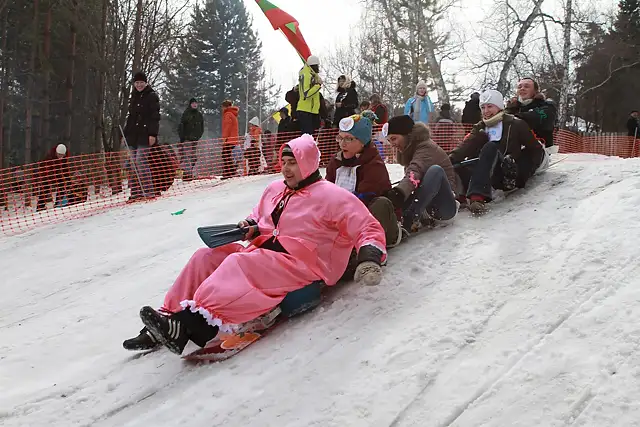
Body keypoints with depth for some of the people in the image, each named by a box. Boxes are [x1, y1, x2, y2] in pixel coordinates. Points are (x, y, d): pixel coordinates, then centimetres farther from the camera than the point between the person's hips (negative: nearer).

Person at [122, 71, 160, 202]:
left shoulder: (151, 96, -1)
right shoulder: (134, 96, 20)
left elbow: (155, 116, -8)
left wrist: (153, 134, -17)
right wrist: (125, 133, 20)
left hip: (144, 134, -7)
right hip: (133, 134, 7)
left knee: (141, 161, -16)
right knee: (133, 164, 2)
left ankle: (149, 191, -14)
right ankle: (136, 192, 3)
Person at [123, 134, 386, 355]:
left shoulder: (331, 196, -4)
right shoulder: (275, 190, 18)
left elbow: (369, 228, -7)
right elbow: (259, 218, 34)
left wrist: (369, 256, -27)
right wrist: (252, 229, 10)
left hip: (302, 264, -8)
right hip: (265, 252, 8)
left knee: (239, 264, -32)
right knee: (206, 257, -9)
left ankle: (193, 322, -49)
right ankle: (171, 319, -18)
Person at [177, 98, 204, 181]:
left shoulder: (200, 115, 13)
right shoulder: (186, 114, -2)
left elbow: (202, 128, 19)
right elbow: (181, 127, -4)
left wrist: (198, 136, 7)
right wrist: (182, 138, -10)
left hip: (195, 140, 6)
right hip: (186, 139, -5)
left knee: (194, 157, 5)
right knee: (187, 157, -14)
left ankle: (189, 173, 11)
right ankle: (187, 174, -18)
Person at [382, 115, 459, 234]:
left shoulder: (426, 147, -16)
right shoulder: (407, 150, 13)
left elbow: (415, 172, -35)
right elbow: (409, 176, 6)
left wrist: (398, 193, -52)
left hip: (446, 204, -8)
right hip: (430, 206, 8)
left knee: (435, 170, -36)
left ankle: (409, 219, -48)